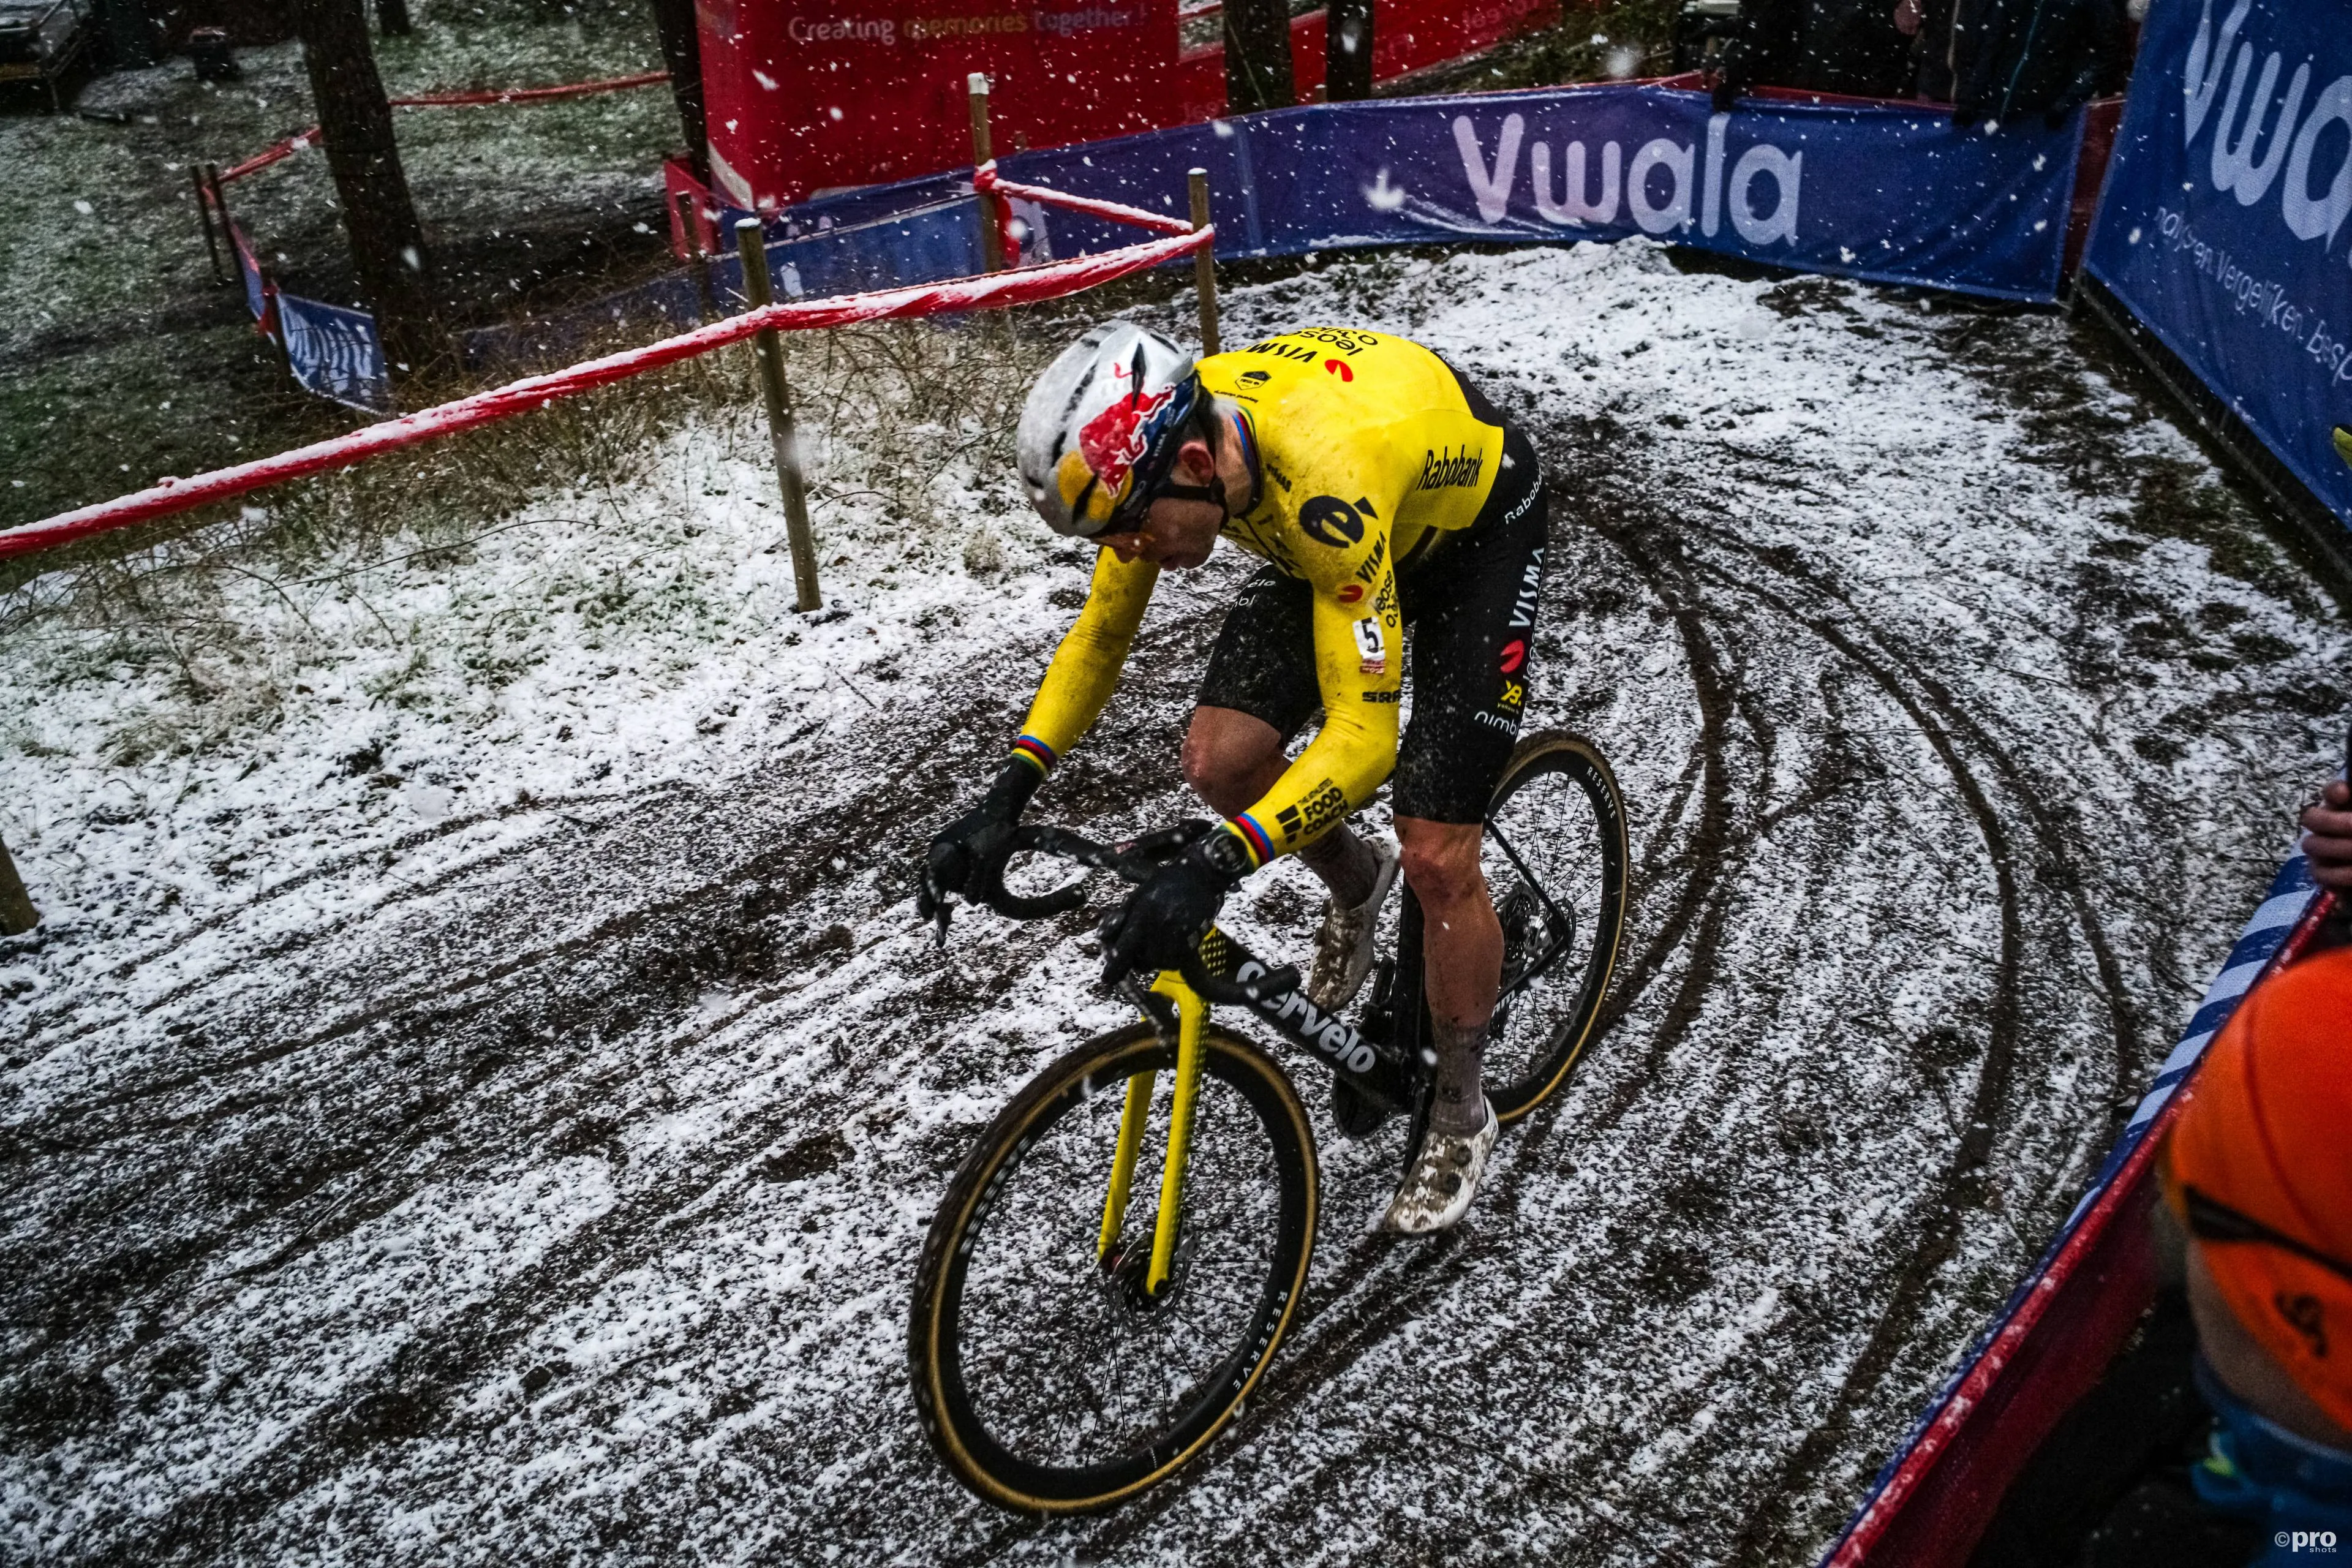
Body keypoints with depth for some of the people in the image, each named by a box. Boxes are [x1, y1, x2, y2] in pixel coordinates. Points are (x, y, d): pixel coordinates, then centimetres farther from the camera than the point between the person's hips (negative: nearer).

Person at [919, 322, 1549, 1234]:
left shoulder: (1324, 481, -44)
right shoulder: (1153, 445, -22)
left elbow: (1363, 733, -42)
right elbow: (1101, 633, -9)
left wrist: (1213, 872, -52)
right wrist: (1007, 797, -19)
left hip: (1473, 527, -6)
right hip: (1343, 532, 7)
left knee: (1437, 860, -10)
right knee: (1219, 761, -9)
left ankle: (1460, 1115, 14)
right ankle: (1356, 883, 24)